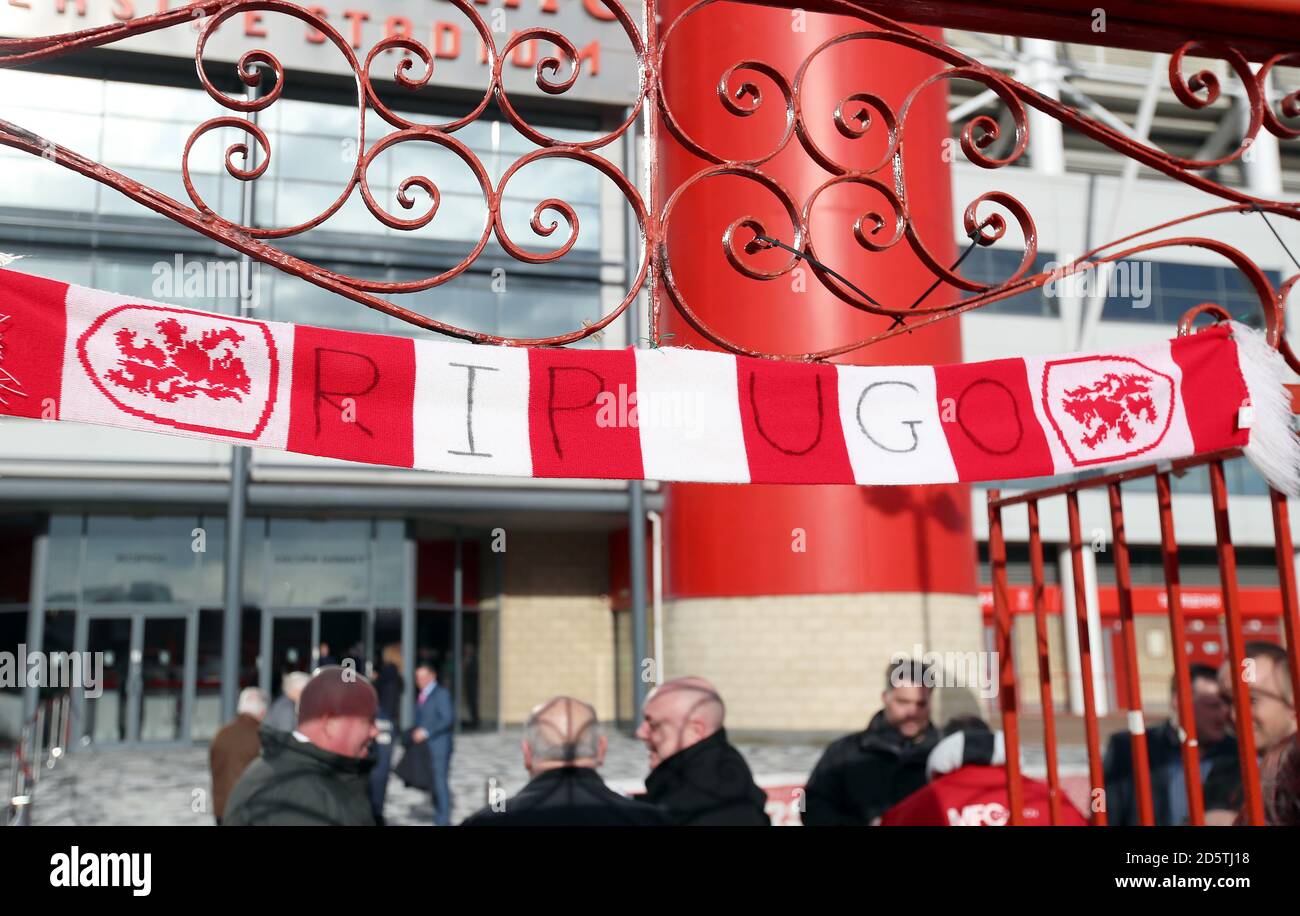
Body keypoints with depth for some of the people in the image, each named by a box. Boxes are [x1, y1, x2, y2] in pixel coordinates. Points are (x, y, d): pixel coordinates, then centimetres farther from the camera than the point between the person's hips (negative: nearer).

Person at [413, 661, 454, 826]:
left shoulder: (442, 693, -6)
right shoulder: (422, 695, 17)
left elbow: (448, 719, -14)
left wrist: (426, 732, -17)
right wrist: (416, 734, 5)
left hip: (439, 746, -7)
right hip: (424, 747, 7)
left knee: (440, 781, -7)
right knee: (431, 783, 8)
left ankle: (444, 821, -3)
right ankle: (438, 816, 15)